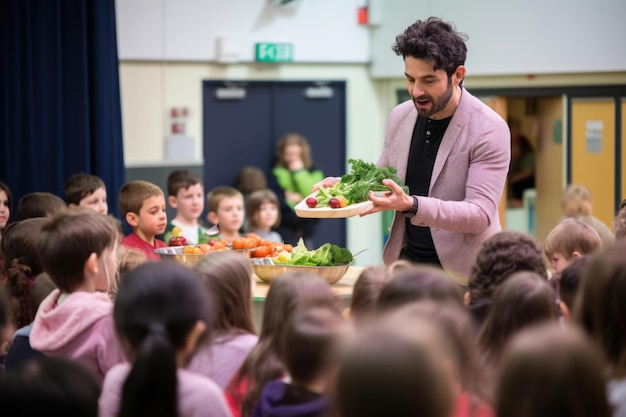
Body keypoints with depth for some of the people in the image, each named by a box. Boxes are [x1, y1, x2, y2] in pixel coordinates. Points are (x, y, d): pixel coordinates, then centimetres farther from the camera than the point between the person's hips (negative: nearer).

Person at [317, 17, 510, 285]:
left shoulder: (489, 130, -14)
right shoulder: (399, 117, 4)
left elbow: (480, 214, -20)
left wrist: (412, 206, -32)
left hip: (462, 273, -5)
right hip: (405, 262, 5)